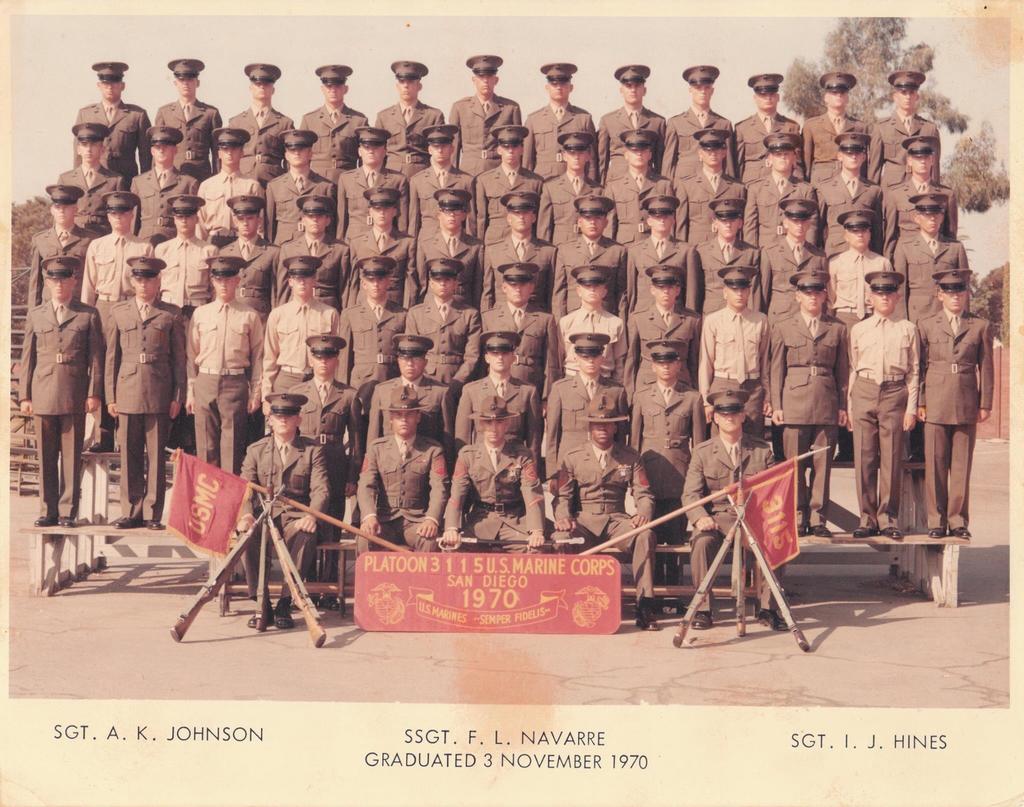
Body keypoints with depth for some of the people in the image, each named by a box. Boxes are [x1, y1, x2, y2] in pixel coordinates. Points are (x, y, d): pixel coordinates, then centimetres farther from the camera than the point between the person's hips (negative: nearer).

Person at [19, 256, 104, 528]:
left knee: (71, 456, 0)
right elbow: (27, 357, 11)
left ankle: (68, 511, 6)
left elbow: (96, 358, 3)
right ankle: (48, 511, 11)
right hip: (43, 395, 2)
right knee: (45, 456, 4)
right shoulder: (35, 315, 12)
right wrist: (24, 396, 6)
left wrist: (94, 393, -4)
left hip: (75, 396, -2)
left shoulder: (88, 315, 6)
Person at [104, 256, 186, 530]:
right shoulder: (117, 312, 11)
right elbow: (111, 356, 11)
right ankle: (130, 512, 12)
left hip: (159, 395, -1)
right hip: (127, 393, 1)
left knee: (156, 456, 1)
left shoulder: (171, 314, 6)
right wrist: (110, 395, 6)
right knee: (129, 456, 4)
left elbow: (179, 359, 6)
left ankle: (153, 514, 7)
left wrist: (178, 397, 0)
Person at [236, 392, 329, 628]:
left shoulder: (313, 450, 9)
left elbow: (321, 490, -3)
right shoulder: (255, 450, 14)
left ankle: (284, 604, -25)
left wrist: (311, 516, -24)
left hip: (297, 517, -1)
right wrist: (246, 515, -19)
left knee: (305, 536, -36)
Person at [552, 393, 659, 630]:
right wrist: (563, 518, -17)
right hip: (583, 521, -1)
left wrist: (644, 514, -19)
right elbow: (562, 496, 6)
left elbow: (643, 494, 5)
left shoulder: (630, 457, 13)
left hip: (617, 521, 1)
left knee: (645, 534, -32)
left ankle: (645, 607, -30)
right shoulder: (572, 458, 11)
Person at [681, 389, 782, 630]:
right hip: (715, 517, -1)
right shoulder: (702, 452, 6)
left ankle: (766, 608, -14)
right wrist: (700, 518, -22)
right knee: (702, 542, -33)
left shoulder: (763, 450, 11)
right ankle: (703, 608, -19)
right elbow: (690, 493, -2)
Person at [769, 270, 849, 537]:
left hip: (827, 405, 1)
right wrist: (776, 405, 0)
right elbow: (776, 369, 7)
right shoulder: (783, 327, 9)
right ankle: (799, 518, 8)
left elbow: (843, 371, 12)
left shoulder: (837, 328, 12)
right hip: (795, 403, -1)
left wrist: (843, 407, 6)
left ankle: (818, 519, 7)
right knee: (795, 465, 0)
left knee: (823, 465, 1)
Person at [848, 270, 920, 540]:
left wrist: (911, 407, 1)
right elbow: (852, 369, 13)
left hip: (895, 394, -1)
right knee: (864, 459, 0)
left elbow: (914, 371, 8)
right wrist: (850, 406, 8)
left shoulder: (907, 329, 8)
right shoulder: (859, 329, 11)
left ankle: (888, 518, 9)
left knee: (892, 460, 0)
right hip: (864, 393, 1)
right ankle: (868, 519, 9)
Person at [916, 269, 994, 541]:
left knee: (962, 466, 3)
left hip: (967, 404, 0)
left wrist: (985, 404, 3)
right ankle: (936, 521, 9)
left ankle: (958, 520, 11)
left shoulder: (981, 326, 8)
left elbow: (986, 368, 8)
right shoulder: (926, 325, 7)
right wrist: (919, 403, 1)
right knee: (935, 464, 1)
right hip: (936, 404, 0)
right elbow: (920, 365, 6)